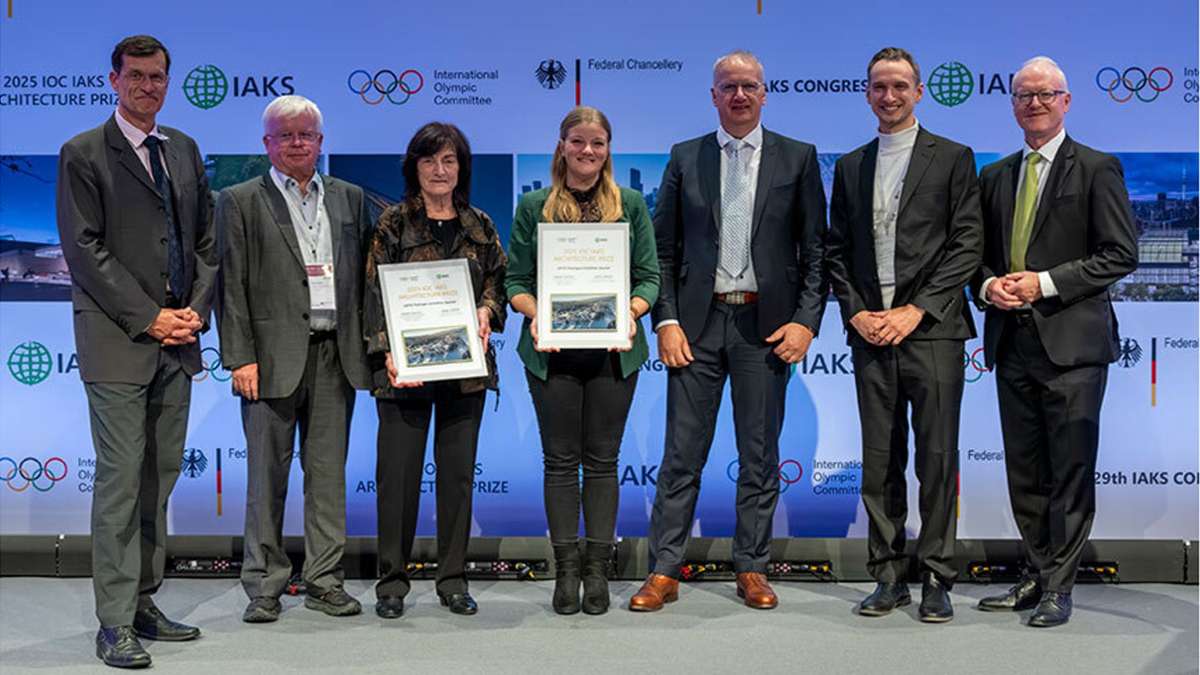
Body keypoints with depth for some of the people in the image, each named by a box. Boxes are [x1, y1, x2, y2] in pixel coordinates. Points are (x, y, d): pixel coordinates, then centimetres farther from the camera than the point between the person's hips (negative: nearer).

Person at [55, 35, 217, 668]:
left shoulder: (185, 151, 15)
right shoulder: (83, 154, -2)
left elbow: (205, 242, 16)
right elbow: (85, 251, -9)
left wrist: (195, 310, 0)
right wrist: (148, 319, -13)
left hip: (177, 341, 6)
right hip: (118, 342, -6)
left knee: (160, 478, 9)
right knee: (121, 479, -6)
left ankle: (143, 603, 19)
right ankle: (114, 623, 1)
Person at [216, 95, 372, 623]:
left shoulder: (349, 198, 14)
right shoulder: (240, 202, 4)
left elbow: (364, 275, 13)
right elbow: (232, 286, -2)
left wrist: (366, 347, 6)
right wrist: (241, 358, -9)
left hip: (336, 355, 3)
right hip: (274, 356, -3)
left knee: (329, 471, 7)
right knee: (267, 475, 2)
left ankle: (325, 580, 17)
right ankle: (264, 586, 12)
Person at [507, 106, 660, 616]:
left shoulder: (630, 204, 8)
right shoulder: (533, 206, 7)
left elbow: (649, 277, 5)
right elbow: (517, 280, 5)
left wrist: (632, 311, -13)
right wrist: (533, 312, -14)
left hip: (613, 349, 0)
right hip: (552, 350, 0)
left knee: (602, 459, 5)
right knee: (560, 459, 3)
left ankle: (597, 570, 13)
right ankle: (566, 570, 12)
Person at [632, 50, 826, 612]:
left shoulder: (797, 159, 5)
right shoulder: (685, 158, 7)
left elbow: (816, 248, 3)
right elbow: (664, 249, 6)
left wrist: (806, 320, -6)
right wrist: (666, 320, -4)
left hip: (766, 325, 0)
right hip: (697, 324, 0)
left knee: (759, 457, 7)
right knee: (681, 456, 2)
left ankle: (752, 570, 18)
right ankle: (663, 571, 10)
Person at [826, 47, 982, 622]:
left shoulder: (952, 158, 4)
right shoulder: (850, 166, 15)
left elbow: (967, 245, -2)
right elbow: (836, 250, 14)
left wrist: (916, 310, -10)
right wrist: (856, 313, -1)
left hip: (931, 330, -3)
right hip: (870, 332, 4)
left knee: (937, 459, -1)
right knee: (879, 462, 6)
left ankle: (936, 579, 8)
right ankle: (889, 576, 15)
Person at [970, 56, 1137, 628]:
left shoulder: (1096, 169, -1)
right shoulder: (995, 177, 15)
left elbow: (1121, 254, -7)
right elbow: (980, 254, 18)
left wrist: (1046, 283, -14)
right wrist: (988, 286, -4)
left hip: (1071, 343, -5)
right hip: (1013, 341, 6)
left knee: (1070, 469, -1)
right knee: (1024, 471, 11)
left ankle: (1058, 587, 8)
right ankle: (1036, 575, 23)